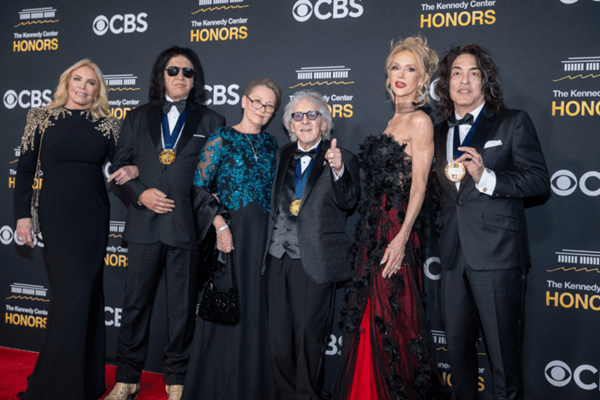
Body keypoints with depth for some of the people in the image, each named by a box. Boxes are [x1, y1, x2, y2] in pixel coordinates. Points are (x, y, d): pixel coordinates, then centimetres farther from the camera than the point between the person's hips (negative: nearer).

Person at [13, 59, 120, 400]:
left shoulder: (106, 124, 6)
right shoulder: (43, 118, 3)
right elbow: (26, 168, 4)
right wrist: (23, 214, 1)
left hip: (94, 217, 2)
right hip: (56, 216, -2)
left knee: (89, 293, 7)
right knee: (72, 292, -5)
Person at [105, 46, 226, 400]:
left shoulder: (211, 122, 8)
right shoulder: (138, 118, 13)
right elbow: (118, 168, 9)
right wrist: (141, 193, -8)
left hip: (187, 226, -1)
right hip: (145, 225, 2)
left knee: (183, 308, 6)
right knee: (136, 303, 8)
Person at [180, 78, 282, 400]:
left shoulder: (270, 143, 13)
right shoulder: (221, 138, -2)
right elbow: (200, 187, -8)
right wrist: (220, 225, -14)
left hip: (266, 236, 5)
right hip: (232, 233, -4)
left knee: (257, 308, 9)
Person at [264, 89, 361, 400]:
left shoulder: (342, 159, -1)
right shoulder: (282, 156, 15)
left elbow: (348, 202, -16)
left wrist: (338, 170, -33)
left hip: (314, 263, -5)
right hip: (278, 258, 5)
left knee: (308, 337, 1)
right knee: (279, 340, 11)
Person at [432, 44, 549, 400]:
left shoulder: (514, 123, 1)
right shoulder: (441, 132, 17)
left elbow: (540, 181, -8)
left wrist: (487, 177, -19)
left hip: (497, 255, -5)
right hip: (454, 257, 6)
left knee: (504, 353, 1)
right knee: (458, 347, 15)